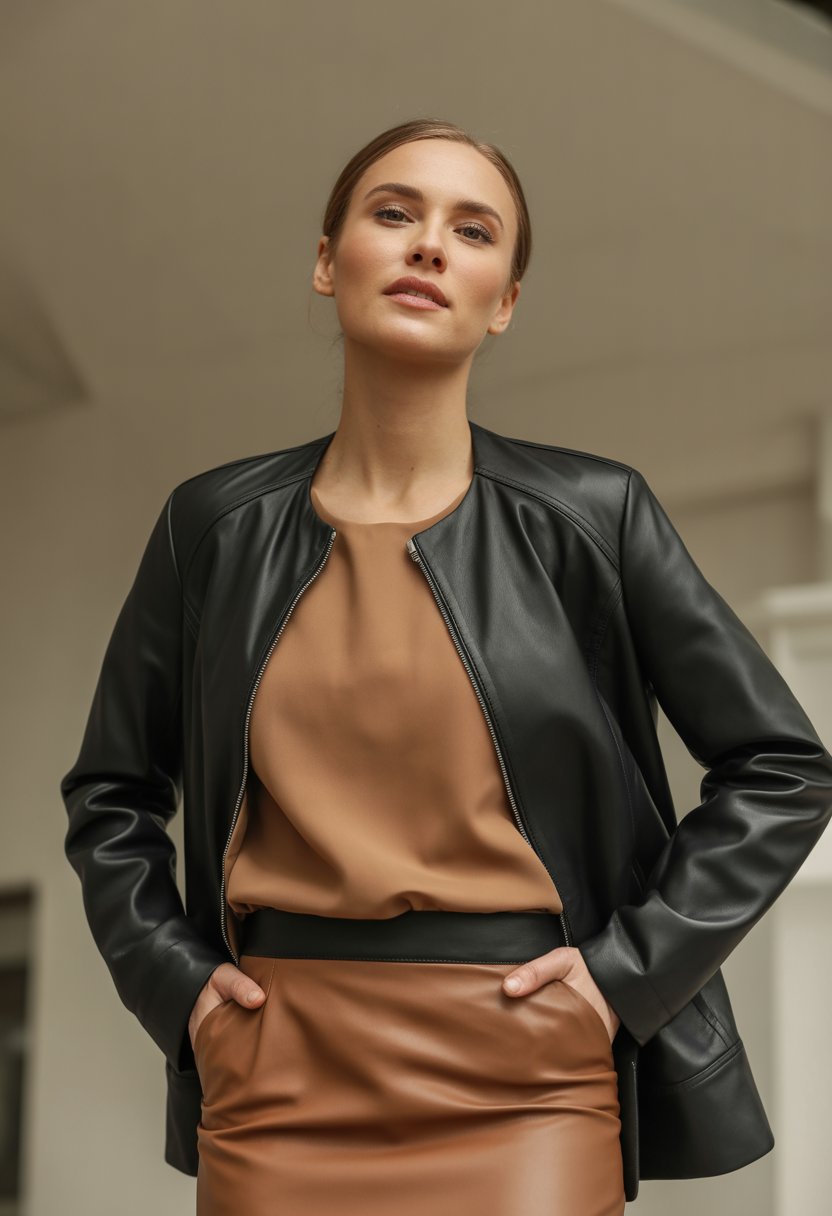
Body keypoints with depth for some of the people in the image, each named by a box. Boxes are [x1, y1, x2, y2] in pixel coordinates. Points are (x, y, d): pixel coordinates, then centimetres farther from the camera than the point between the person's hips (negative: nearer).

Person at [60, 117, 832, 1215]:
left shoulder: (591, 515, 0)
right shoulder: (216, 526, 5)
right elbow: (109, 794, 17)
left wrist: (627, 970, -2)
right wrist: (171, 976, 4)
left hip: (523, 1089, -1)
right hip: (278, 1083, 2)